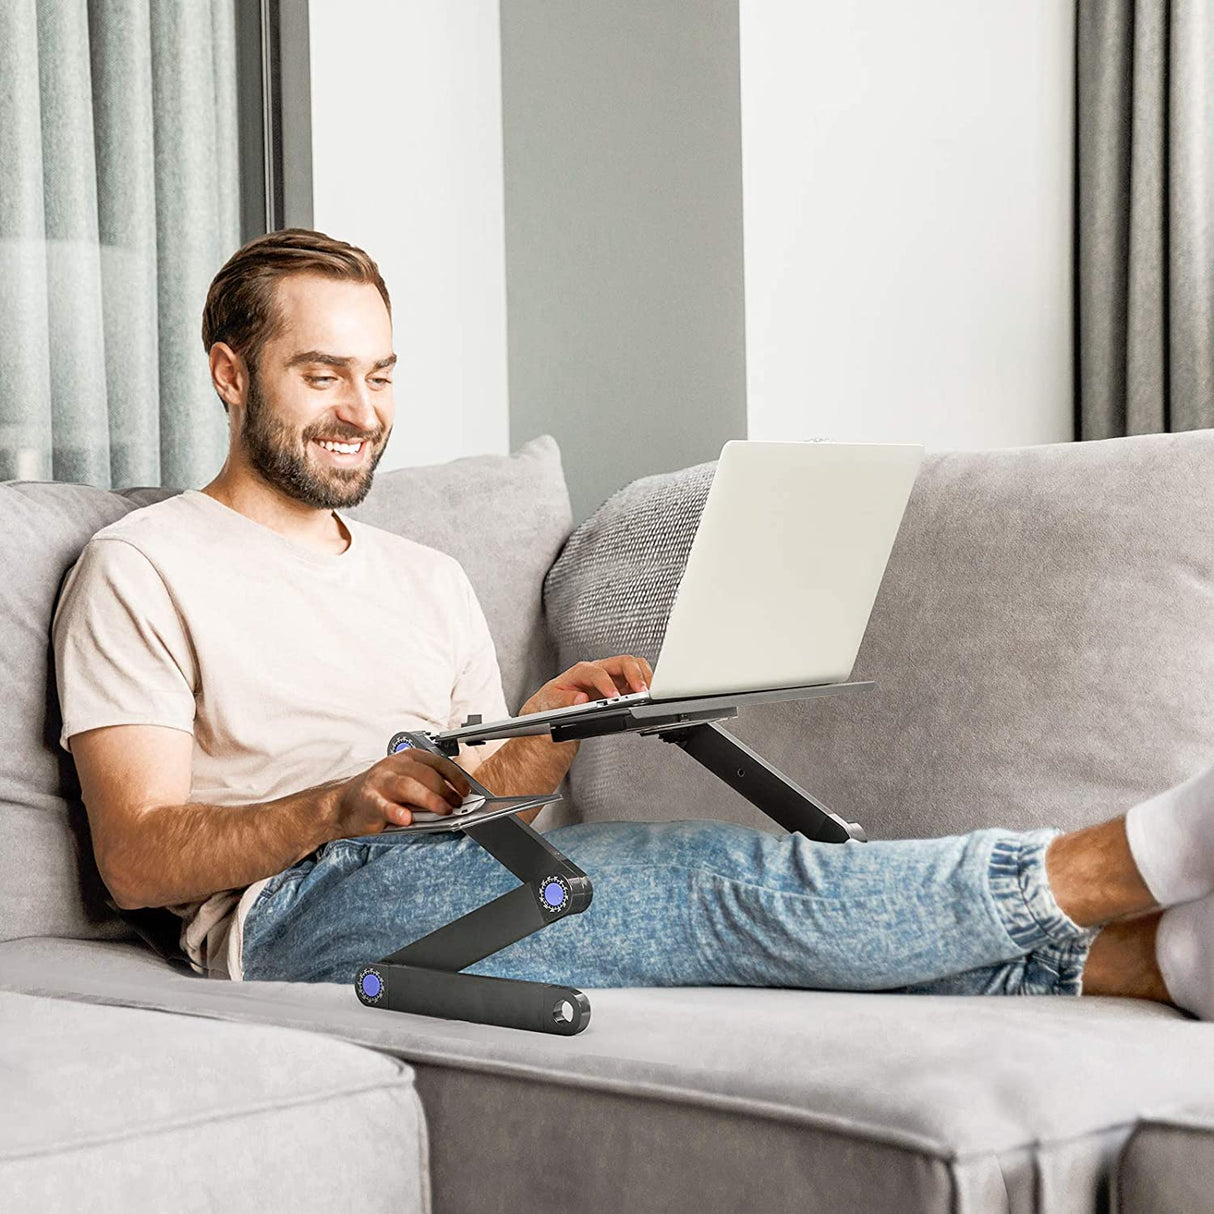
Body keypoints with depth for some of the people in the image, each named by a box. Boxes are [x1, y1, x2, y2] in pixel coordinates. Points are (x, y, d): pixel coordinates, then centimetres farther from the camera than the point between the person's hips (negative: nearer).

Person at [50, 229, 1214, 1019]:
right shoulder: (142, 568, 6)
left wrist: (542, 745, -7)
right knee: (740, 881, -26)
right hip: (302, 907, -6)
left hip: (463, 882, 6)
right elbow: (137, 858, -5)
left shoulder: (428, 578, 25)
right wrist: (344, 803, -22)